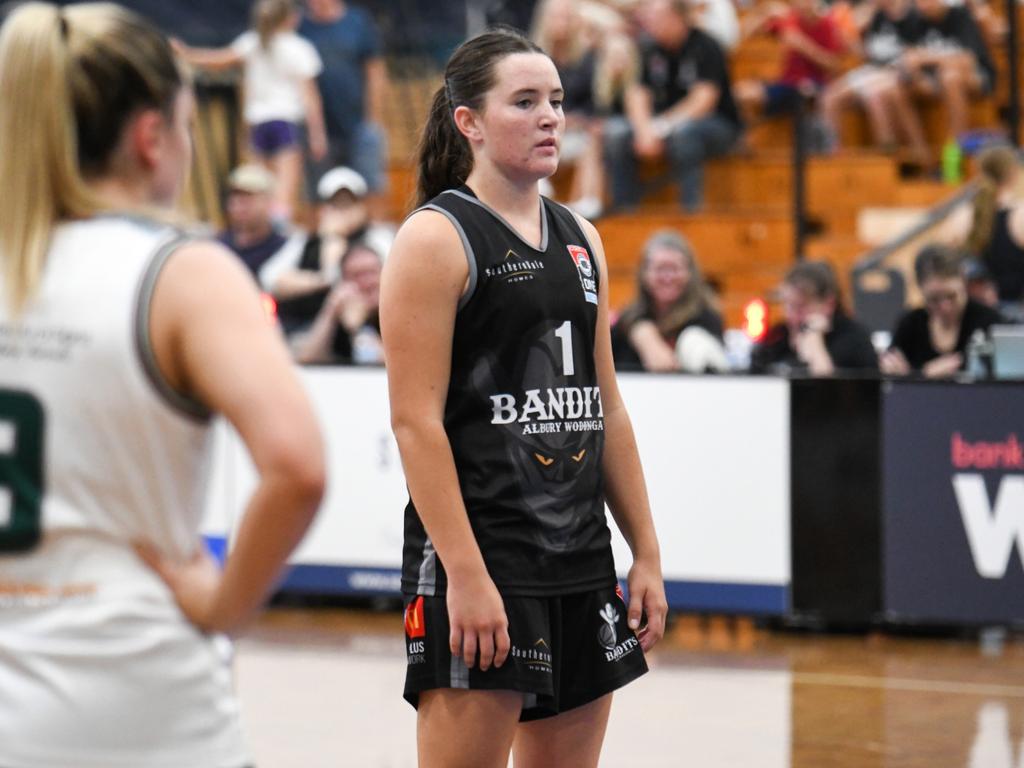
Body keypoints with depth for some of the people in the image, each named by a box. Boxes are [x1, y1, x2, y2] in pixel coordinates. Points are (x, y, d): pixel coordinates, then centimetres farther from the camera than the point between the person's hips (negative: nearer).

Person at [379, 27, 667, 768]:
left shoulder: (580, 239, 14)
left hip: (580, 557, 7)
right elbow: (416, 420, -14)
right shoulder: (435, 239, -8)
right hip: (478, 550, -7)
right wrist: (465, 575, -21)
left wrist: (646, 553, 12)